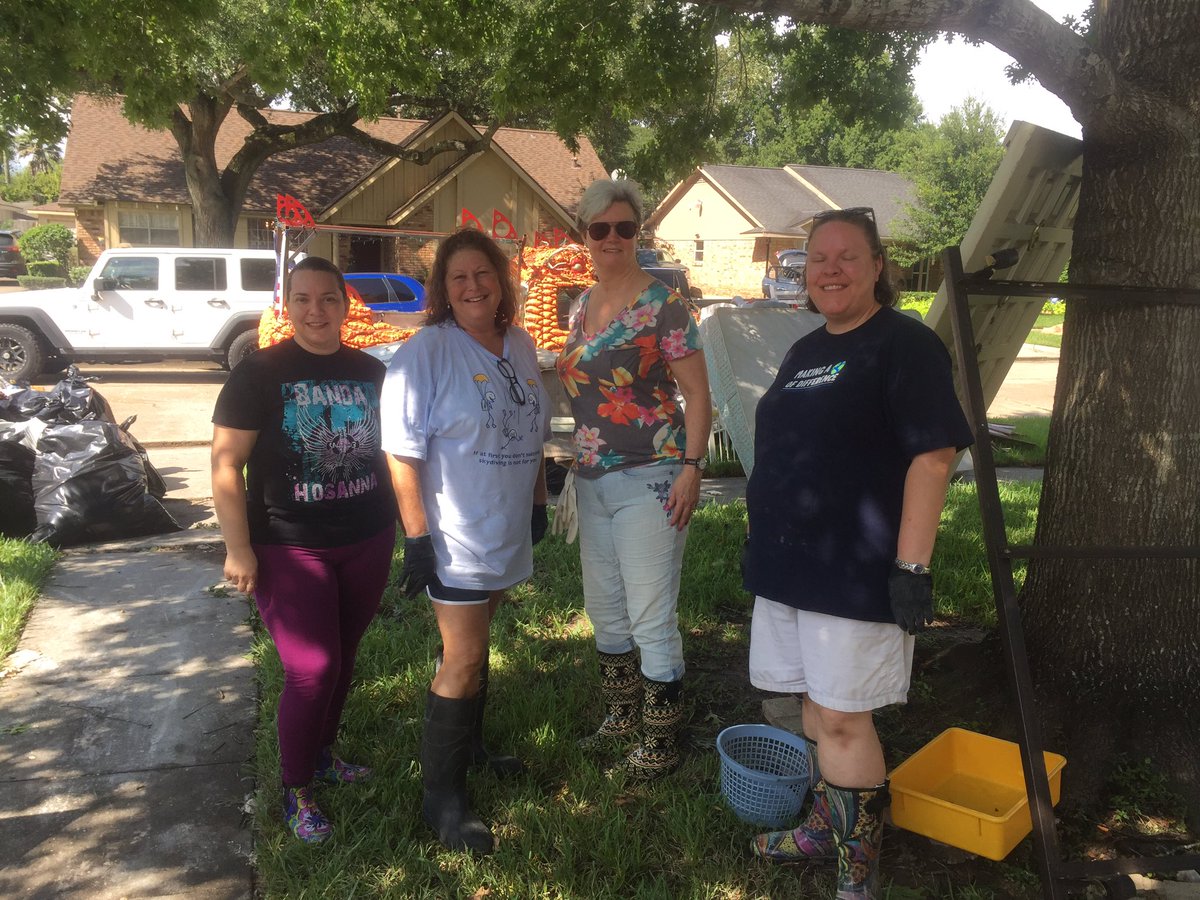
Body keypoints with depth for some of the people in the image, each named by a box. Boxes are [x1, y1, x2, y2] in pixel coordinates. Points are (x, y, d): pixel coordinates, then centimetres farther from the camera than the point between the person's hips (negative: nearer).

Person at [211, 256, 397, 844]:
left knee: (342, 659, 16)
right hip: (289, 549, -5)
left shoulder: (370, 372, 5)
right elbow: (226, 465, -10)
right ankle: (296, 790, 16)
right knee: (311, 670, -6)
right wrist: (239, 548, -14)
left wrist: (402, 520, 14)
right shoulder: (259, 373, -9)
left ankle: (322, 754, 38)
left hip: (366, 542, 5)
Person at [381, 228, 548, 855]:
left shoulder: (520, 346, 7)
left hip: (507, 532, 7)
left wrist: (538, 500, 17)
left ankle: (468, 747, 38)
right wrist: (417, 538, -19)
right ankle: (441, 796, 12)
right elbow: (402, 453, -17)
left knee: (474, 640, 19)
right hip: (456, 538, -6)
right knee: (463, 658, -2)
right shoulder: (425, 352, -14)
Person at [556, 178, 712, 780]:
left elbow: (697, 395, -11)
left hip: (650, 480, -8)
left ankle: (661, 741, 17)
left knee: (651, 617, 0)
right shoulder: (582, 305, 11)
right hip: (593, 480, 8)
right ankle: (622, 714, 38)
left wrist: (690, 468, -20)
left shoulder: (662, 303, -10)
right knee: (604, 609, 18)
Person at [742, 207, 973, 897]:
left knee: (843, 718, -1)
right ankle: (827, 825, 35)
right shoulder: (804, 352, 14)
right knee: (817, 705, 17)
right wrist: (771, 543, 21)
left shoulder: (905, 344, -10)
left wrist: (913, 563, -22)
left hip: (858, 573, -7)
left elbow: (934, 454, -17)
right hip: (790, 566, 8)